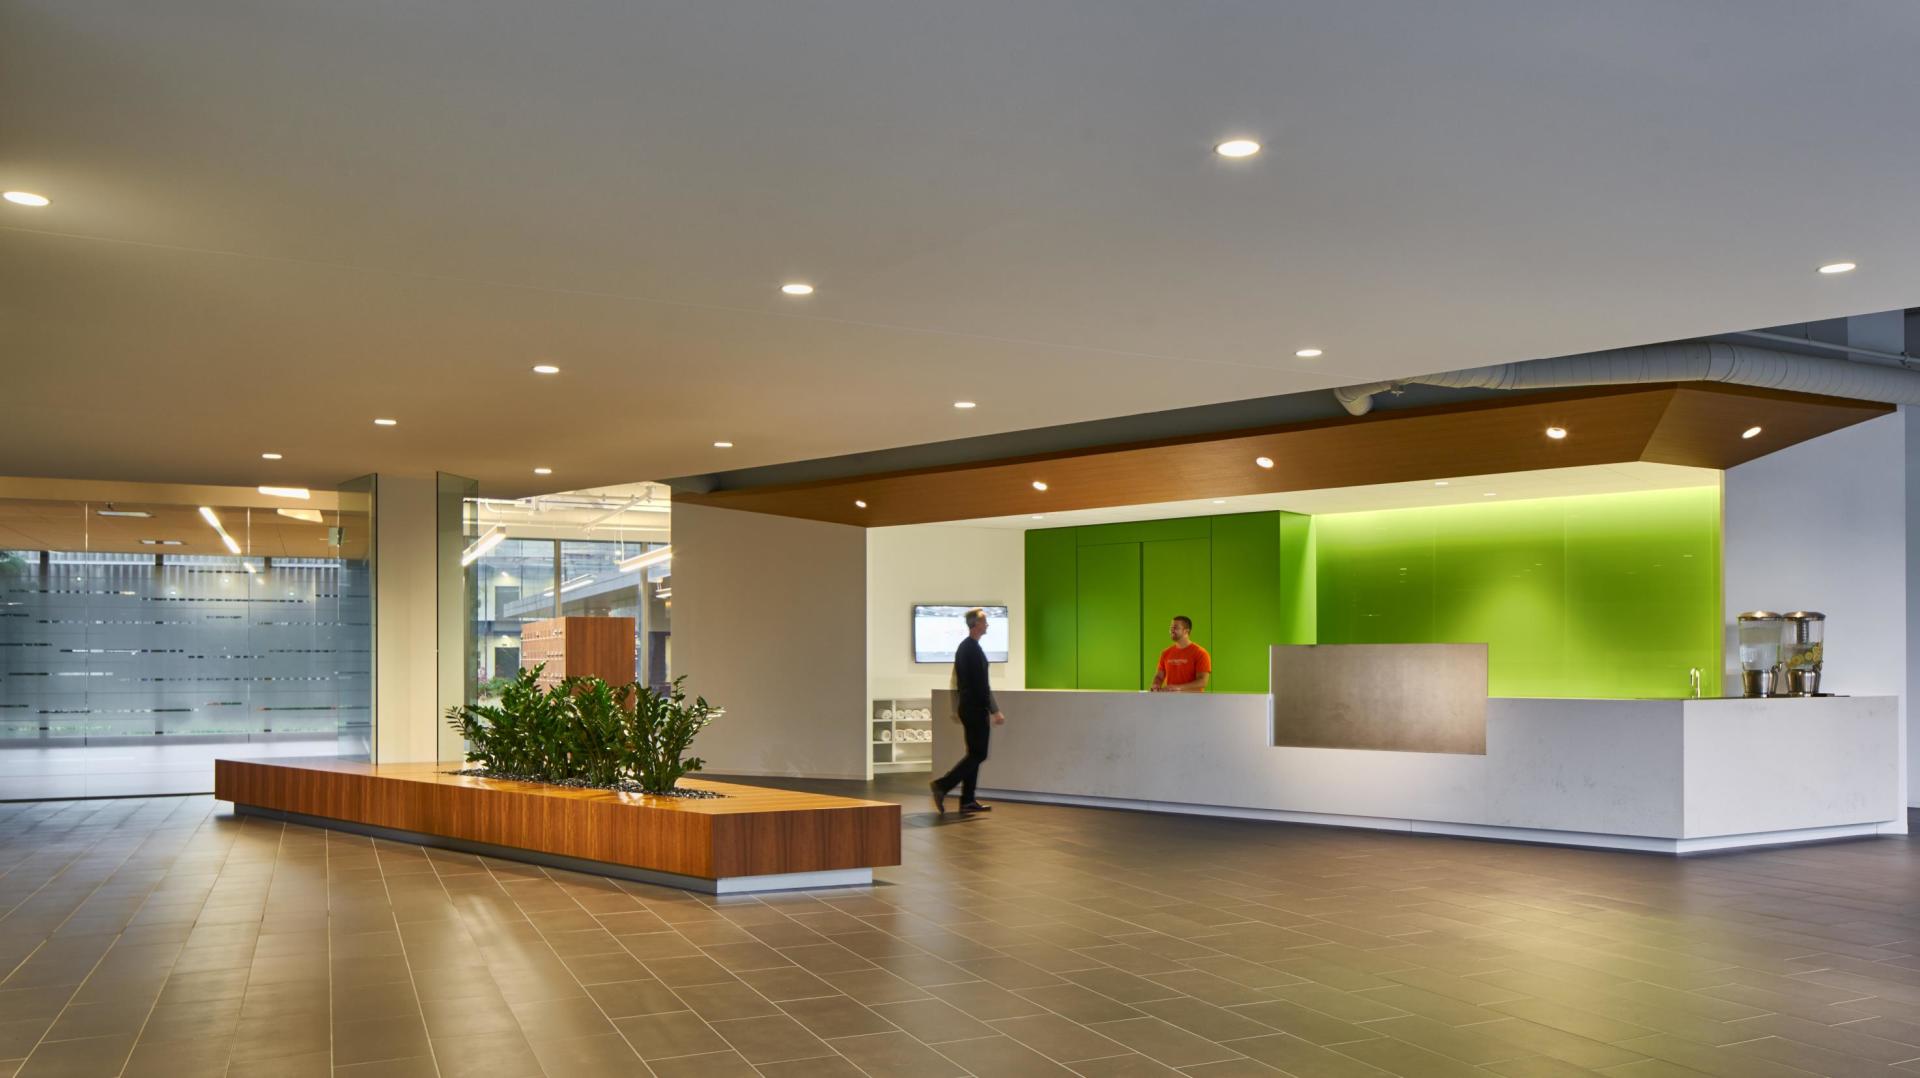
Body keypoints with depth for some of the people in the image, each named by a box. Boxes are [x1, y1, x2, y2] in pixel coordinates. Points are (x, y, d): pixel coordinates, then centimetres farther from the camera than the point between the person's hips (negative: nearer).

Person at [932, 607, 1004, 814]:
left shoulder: (963, 647, 13)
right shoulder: (974, 649, -17)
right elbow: (981, 684, -20)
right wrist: (994, 711, -17)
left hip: (967, 706, 10)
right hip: (976, 708, -10)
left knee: (974, 753, 12)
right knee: (978, 754, -5)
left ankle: (967, 801, 13)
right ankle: (943, 785, -9)